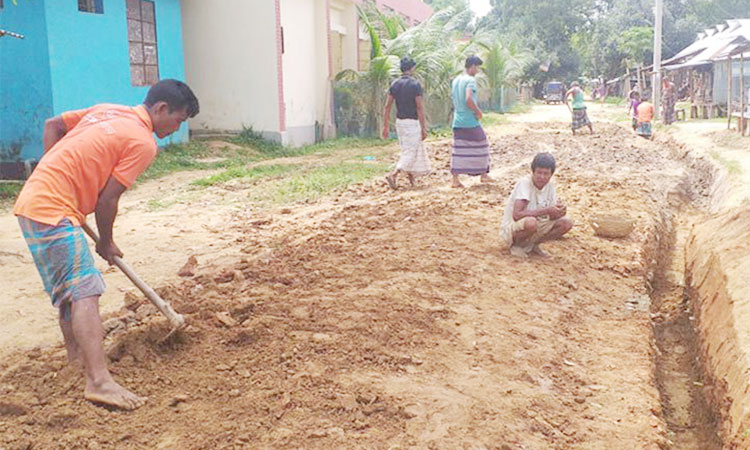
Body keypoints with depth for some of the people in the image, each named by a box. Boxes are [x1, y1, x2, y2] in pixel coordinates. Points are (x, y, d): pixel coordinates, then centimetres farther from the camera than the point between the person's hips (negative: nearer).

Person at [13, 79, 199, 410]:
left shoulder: (107, 110, 14)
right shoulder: (144, 143, -10)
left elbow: (52, 125, 20)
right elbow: (107, 200, -10)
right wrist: (106, 243, 5)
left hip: (32, 199, 10)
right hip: (53, 212, -9)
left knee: (68, 288, 22)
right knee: (85, 291, -16)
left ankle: (77, 351, 39)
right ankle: (99, 381, -23)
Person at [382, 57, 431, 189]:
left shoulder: (395, 84, 4)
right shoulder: (415, 84, -13)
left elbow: (387, 106, 3)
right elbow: (420, 108, -15)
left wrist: (386, 125, 8)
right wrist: (423, 128, -12)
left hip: (399, 121, 7)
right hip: (412, 122, -7)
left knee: (407, 150, 19)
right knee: (411, 152, -5)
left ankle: (410, 174, 24)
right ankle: (393, 174, -20)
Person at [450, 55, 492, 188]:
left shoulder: (455, 80, 12)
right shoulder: (471, 80, -13)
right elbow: (468, 99, -26)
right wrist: (478, 111, -13)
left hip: (457, 121, 7)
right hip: (471, 122, -7)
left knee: (458, 150, 6)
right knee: (481, 146, 11)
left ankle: (455, 179, 1)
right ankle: (483, 175, 20)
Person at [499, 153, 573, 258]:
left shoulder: (550, 185, -2)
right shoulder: (524, 183, -22)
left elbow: (552, 216, 1)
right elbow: (516, 215, -33)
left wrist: (559, 211, -24)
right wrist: (546, 210, -34)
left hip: (534, 227, 7)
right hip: (510, 230, -7)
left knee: (567, 223, -7)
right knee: (531, 222, -38)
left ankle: (531, 245, 2)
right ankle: (517, 246, -7)